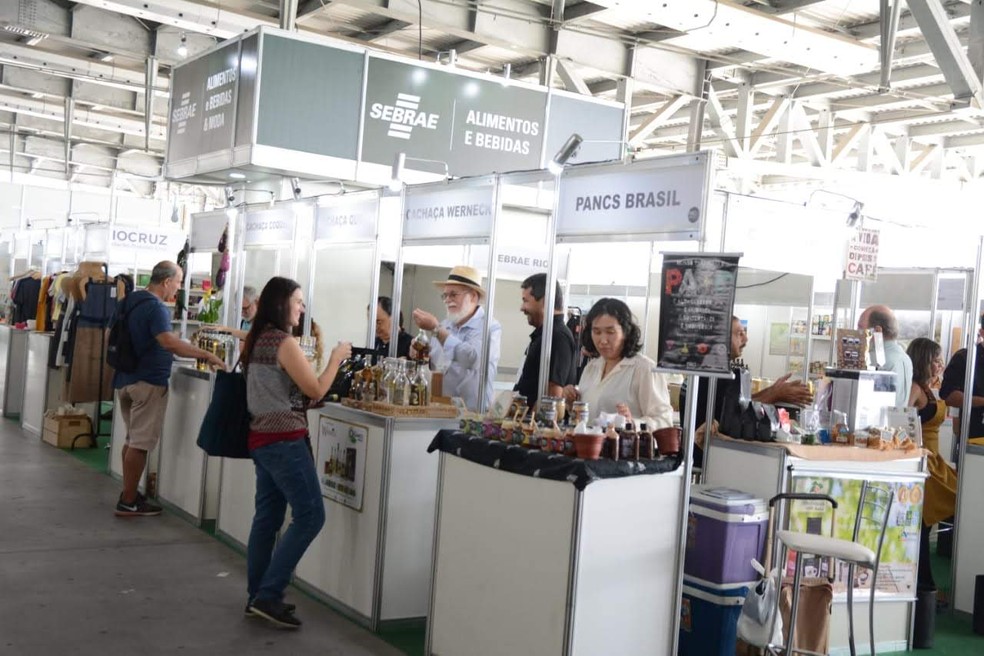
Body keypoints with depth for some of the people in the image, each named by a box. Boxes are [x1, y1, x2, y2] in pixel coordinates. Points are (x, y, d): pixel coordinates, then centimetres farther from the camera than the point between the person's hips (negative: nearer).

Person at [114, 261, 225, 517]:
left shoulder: (131, 301, 12)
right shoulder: (155, 307, -18)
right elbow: (168, 341, -32)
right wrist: (206, 356, -30)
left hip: (126, 378, 10)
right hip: (148, 381, -10)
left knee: (133, 439, 19)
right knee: (141, 443, -4)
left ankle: (129, 493, 26)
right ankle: (128, 502, 0)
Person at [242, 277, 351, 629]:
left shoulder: (257, 339, 11)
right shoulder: (284, 342, -15)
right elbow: (315, 390, -11)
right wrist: (336, 358, 1)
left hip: (262, 437, 10)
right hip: (284, 440, -10)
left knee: (268, 516, 12)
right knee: (310, 515, -6)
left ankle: (258, 596, 17)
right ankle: (268, 594, -5)